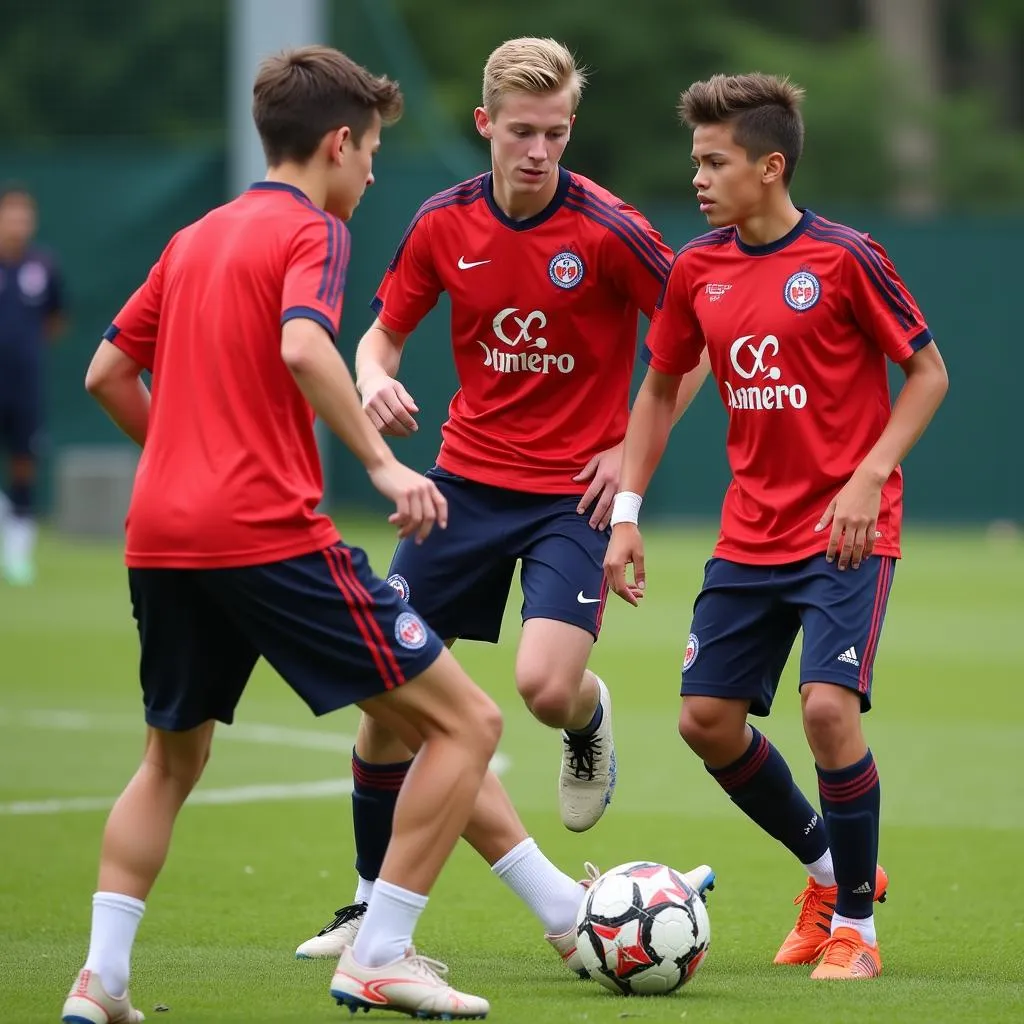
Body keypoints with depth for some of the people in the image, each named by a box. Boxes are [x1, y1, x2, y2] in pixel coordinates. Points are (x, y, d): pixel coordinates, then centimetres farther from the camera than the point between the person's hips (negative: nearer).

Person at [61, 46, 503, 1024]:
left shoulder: (194, 239, 19)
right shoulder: (312, 232, -3)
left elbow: (106, 373, 21)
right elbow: (302, 348, -22)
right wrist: (381, 462, -22)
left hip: (160, 538, 8)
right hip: (271, 533, -8)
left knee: (171, 760, 25)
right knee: (464, 723, -1)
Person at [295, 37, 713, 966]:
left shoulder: (606, 230, -14)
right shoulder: (442, 224, -2)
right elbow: (383, 332, 11)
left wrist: (636, 449, -8)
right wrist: (375, 381, -12)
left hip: (574, 492, -4)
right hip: (467, 479, 4)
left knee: (547, 686, -23)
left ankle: (592, 719, 17)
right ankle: (373, 901, 16)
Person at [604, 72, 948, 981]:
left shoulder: (843, 258, -12)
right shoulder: (697, 270, 3)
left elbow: (928, 373, -6)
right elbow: (660, 388, 15)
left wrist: (869, 475, -17)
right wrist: (627, 512, 7)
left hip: (847, 531, -6)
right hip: (751, 533, 6)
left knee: (829, 707, -19)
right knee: (707, 718, 3)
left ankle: (855, 925, -1)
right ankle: (829, 866, 27)